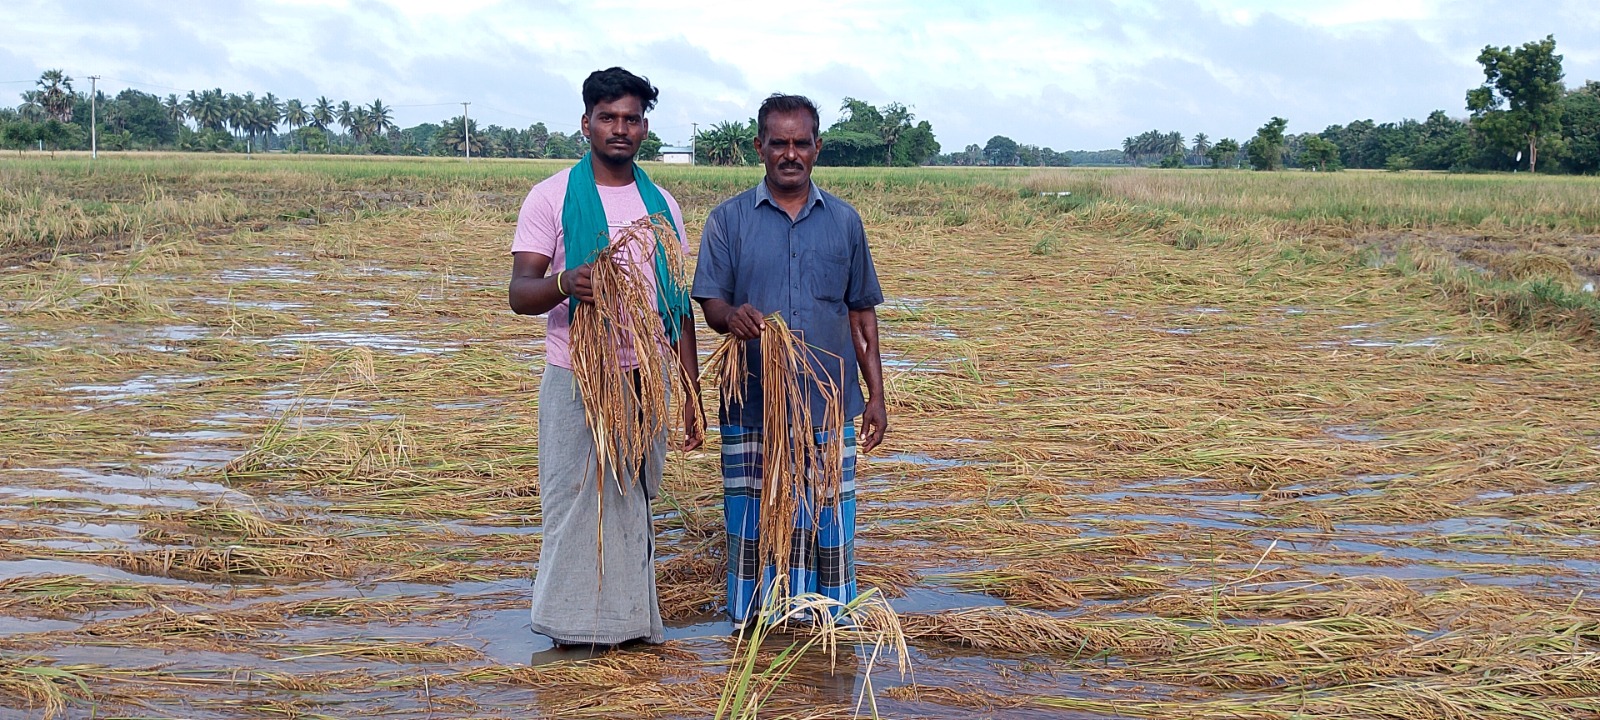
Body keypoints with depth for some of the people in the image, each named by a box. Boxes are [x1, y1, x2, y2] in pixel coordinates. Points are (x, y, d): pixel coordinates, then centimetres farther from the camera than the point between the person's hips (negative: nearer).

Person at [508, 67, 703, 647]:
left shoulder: (661, 205, 12)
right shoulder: (553, 197, -1)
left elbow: (680, 305, 14)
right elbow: (520, 293, -10)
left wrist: (691, 394, 10)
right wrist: (564, 283, -33)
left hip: (647, 381, 4)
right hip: (578, 380, -4)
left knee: (633, 506, 9)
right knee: (577, 503, -2)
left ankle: (629, 620, 18)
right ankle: (576, 626, 9)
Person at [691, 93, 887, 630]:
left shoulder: (844, 221, 9)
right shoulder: (729, 219, 4)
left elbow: (862, 314, 12)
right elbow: (710, 303, 0)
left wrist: (876, 396, 8)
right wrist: (732, 316, -25)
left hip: (831, 405, 1)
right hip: (752, 405, -1)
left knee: (828, 523, 4)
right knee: (753, 524, 3)